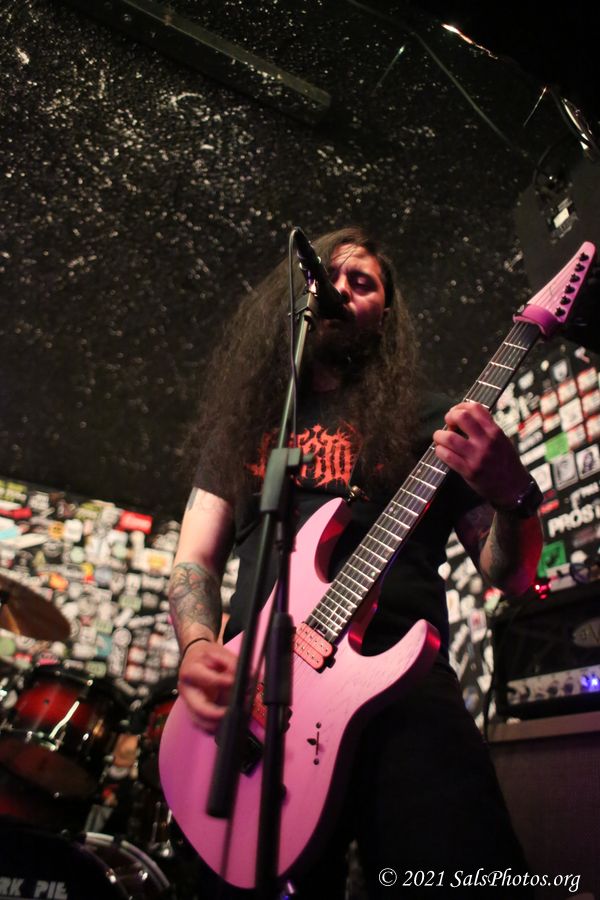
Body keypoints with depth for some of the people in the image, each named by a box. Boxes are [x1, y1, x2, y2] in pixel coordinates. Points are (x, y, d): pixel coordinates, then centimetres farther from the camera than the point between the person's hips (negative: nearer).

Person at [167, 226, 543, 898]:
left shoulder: (426, 420, 11)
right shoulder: (245, 420, 17)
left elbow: (509, 573, 10)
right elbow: (195, 559, 13)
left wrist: (513, 495, -13)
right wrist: (198, 650, -7)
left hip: (403, 684, -1)